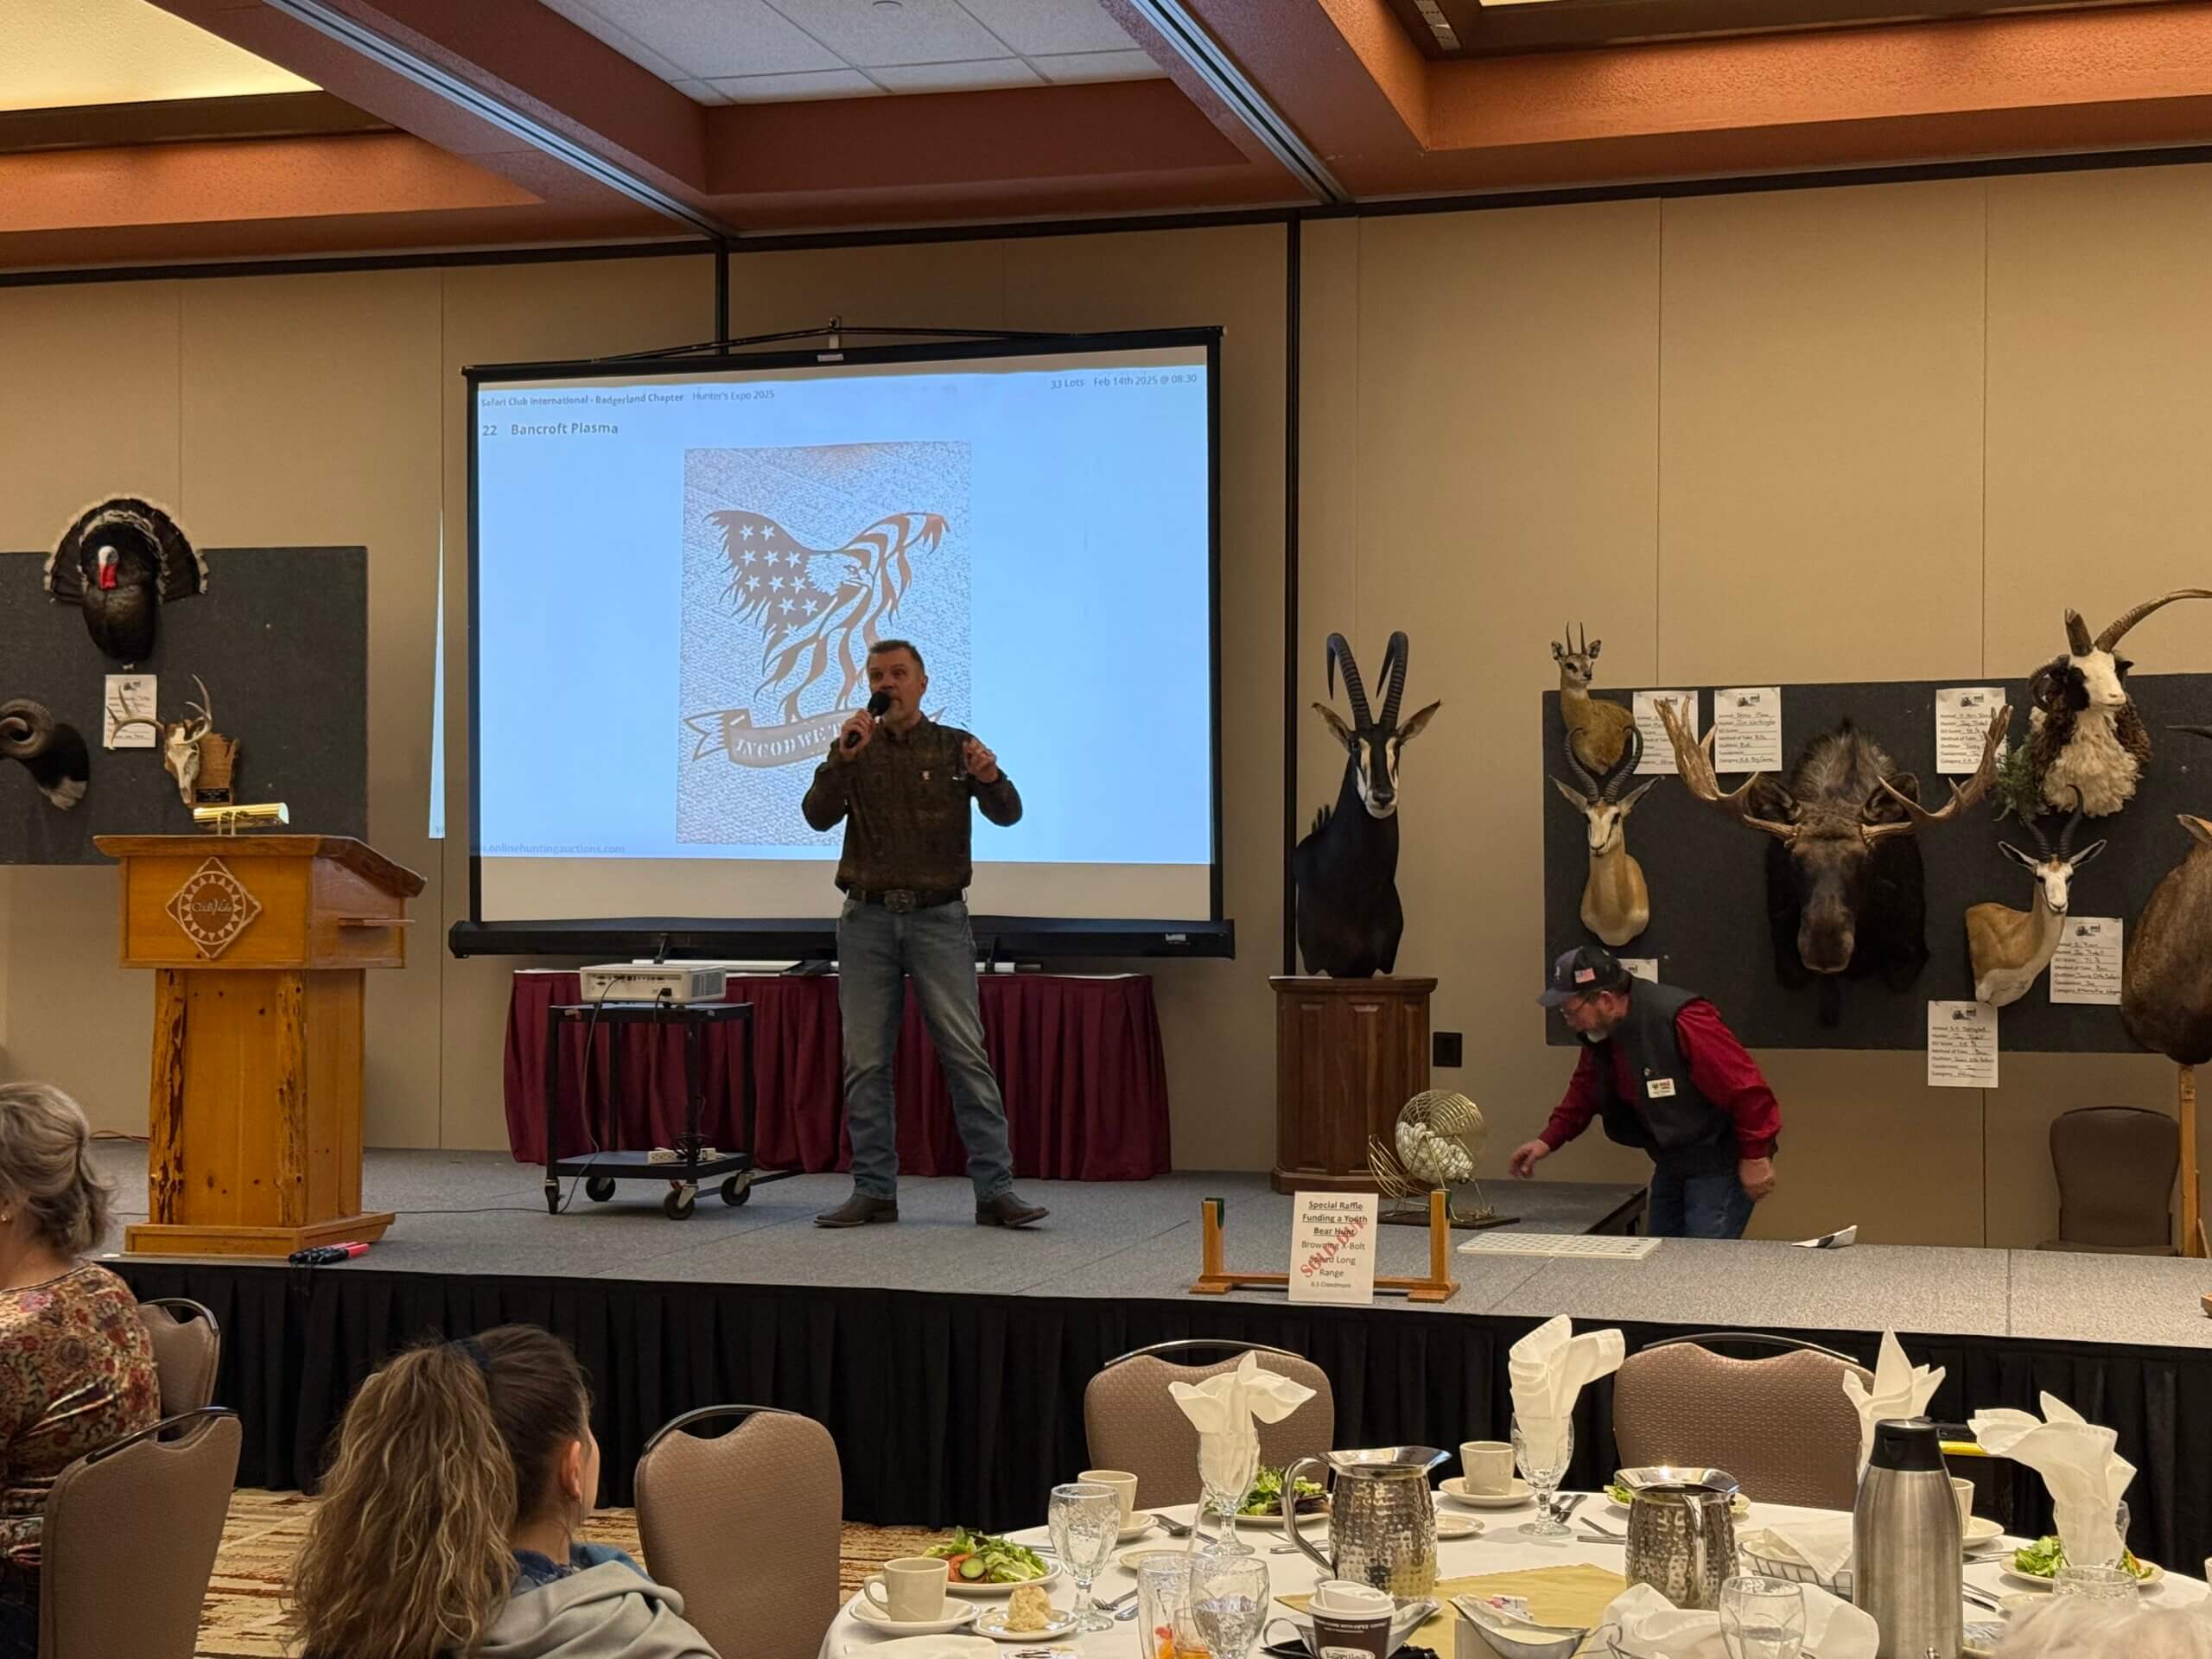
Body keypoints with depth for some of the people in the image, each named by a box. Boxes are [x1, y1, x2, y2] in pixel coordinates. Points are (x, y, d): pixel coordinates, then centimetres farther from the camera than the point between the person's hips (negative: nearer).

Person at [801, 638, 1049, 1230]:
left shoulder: (955, 748, 6)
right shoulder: (854, 749, 10)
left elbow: (1007, 814, -5)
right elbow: (818, 816, -4)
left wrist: (990, 777, -26)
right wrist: (843, 759, -18)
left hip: (938, 919, -2)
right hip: (867, 920, 2)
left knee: (966, 1056, -7)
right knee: (865, 1063, 3)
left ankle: (995, 1191, -6)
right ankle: (874, 1191, 10)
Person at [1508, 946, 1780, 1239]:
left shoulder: (1681, 1021, -28)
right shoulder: (1598, 1032, 1)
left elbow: (1746, 1086, -26)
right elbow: (1584, 1091, 16)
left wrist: (1756, 1157, -19)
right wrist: (1548, 1141, 5)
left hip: (1718, 1168, -9)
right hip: (1671, 1166, 9)